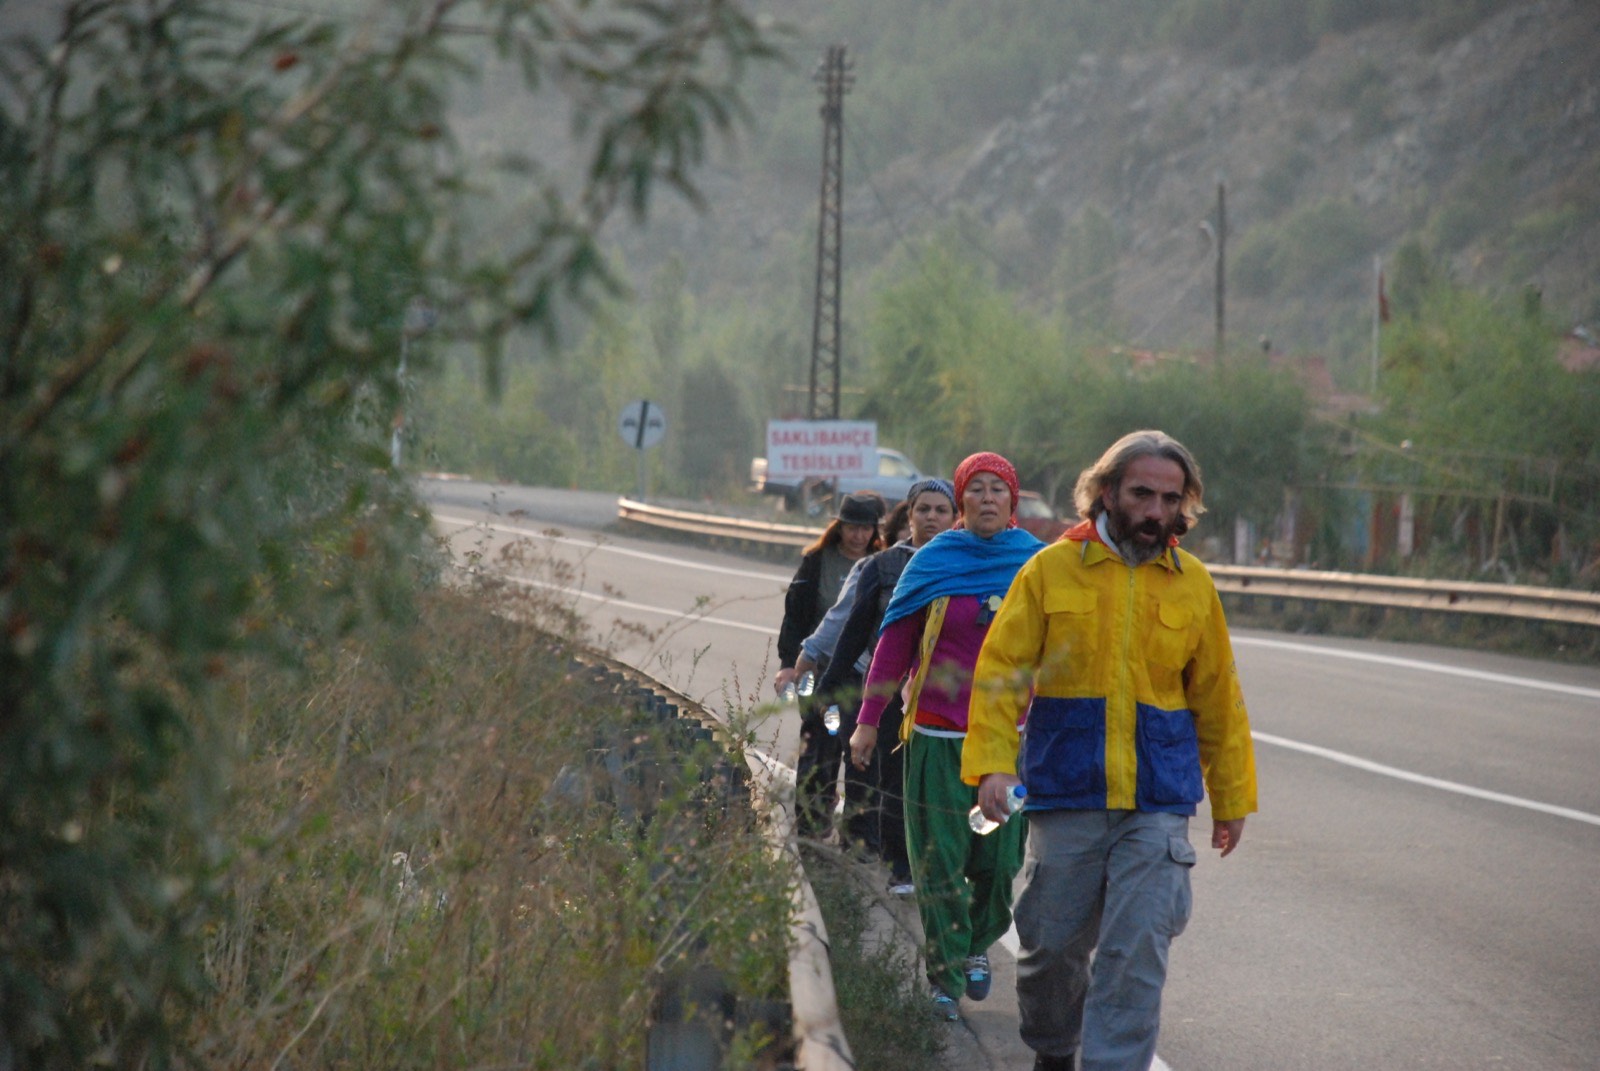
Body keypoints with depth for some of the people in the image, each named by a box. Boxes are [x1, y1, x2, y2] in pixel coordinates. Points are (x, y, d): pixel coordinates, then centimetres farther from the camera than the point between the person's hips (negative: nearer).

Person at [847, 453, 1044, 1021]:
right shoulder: (933, 561, 0)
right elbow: (894, 642, 3)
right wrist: (868, 721, 2)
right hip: (939, 734, -1)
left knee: (999, 857, 4)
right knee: (940, 858, -3)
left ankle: (977, 946, 31)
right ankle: (944, 977, 5)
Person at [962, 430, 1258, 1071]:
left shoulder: (1192, 583, 7)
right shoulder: (1051, 570, 1)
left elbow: (1217, 698, 14)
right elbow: (1001, 671, -1)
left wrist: (1232, 797, 16)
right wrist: (992, 762, -13)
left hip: (1158, 803, 1)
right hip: (1066, 798, -1)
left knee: (1137, 955, -9)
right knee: (1052, 944, 9)